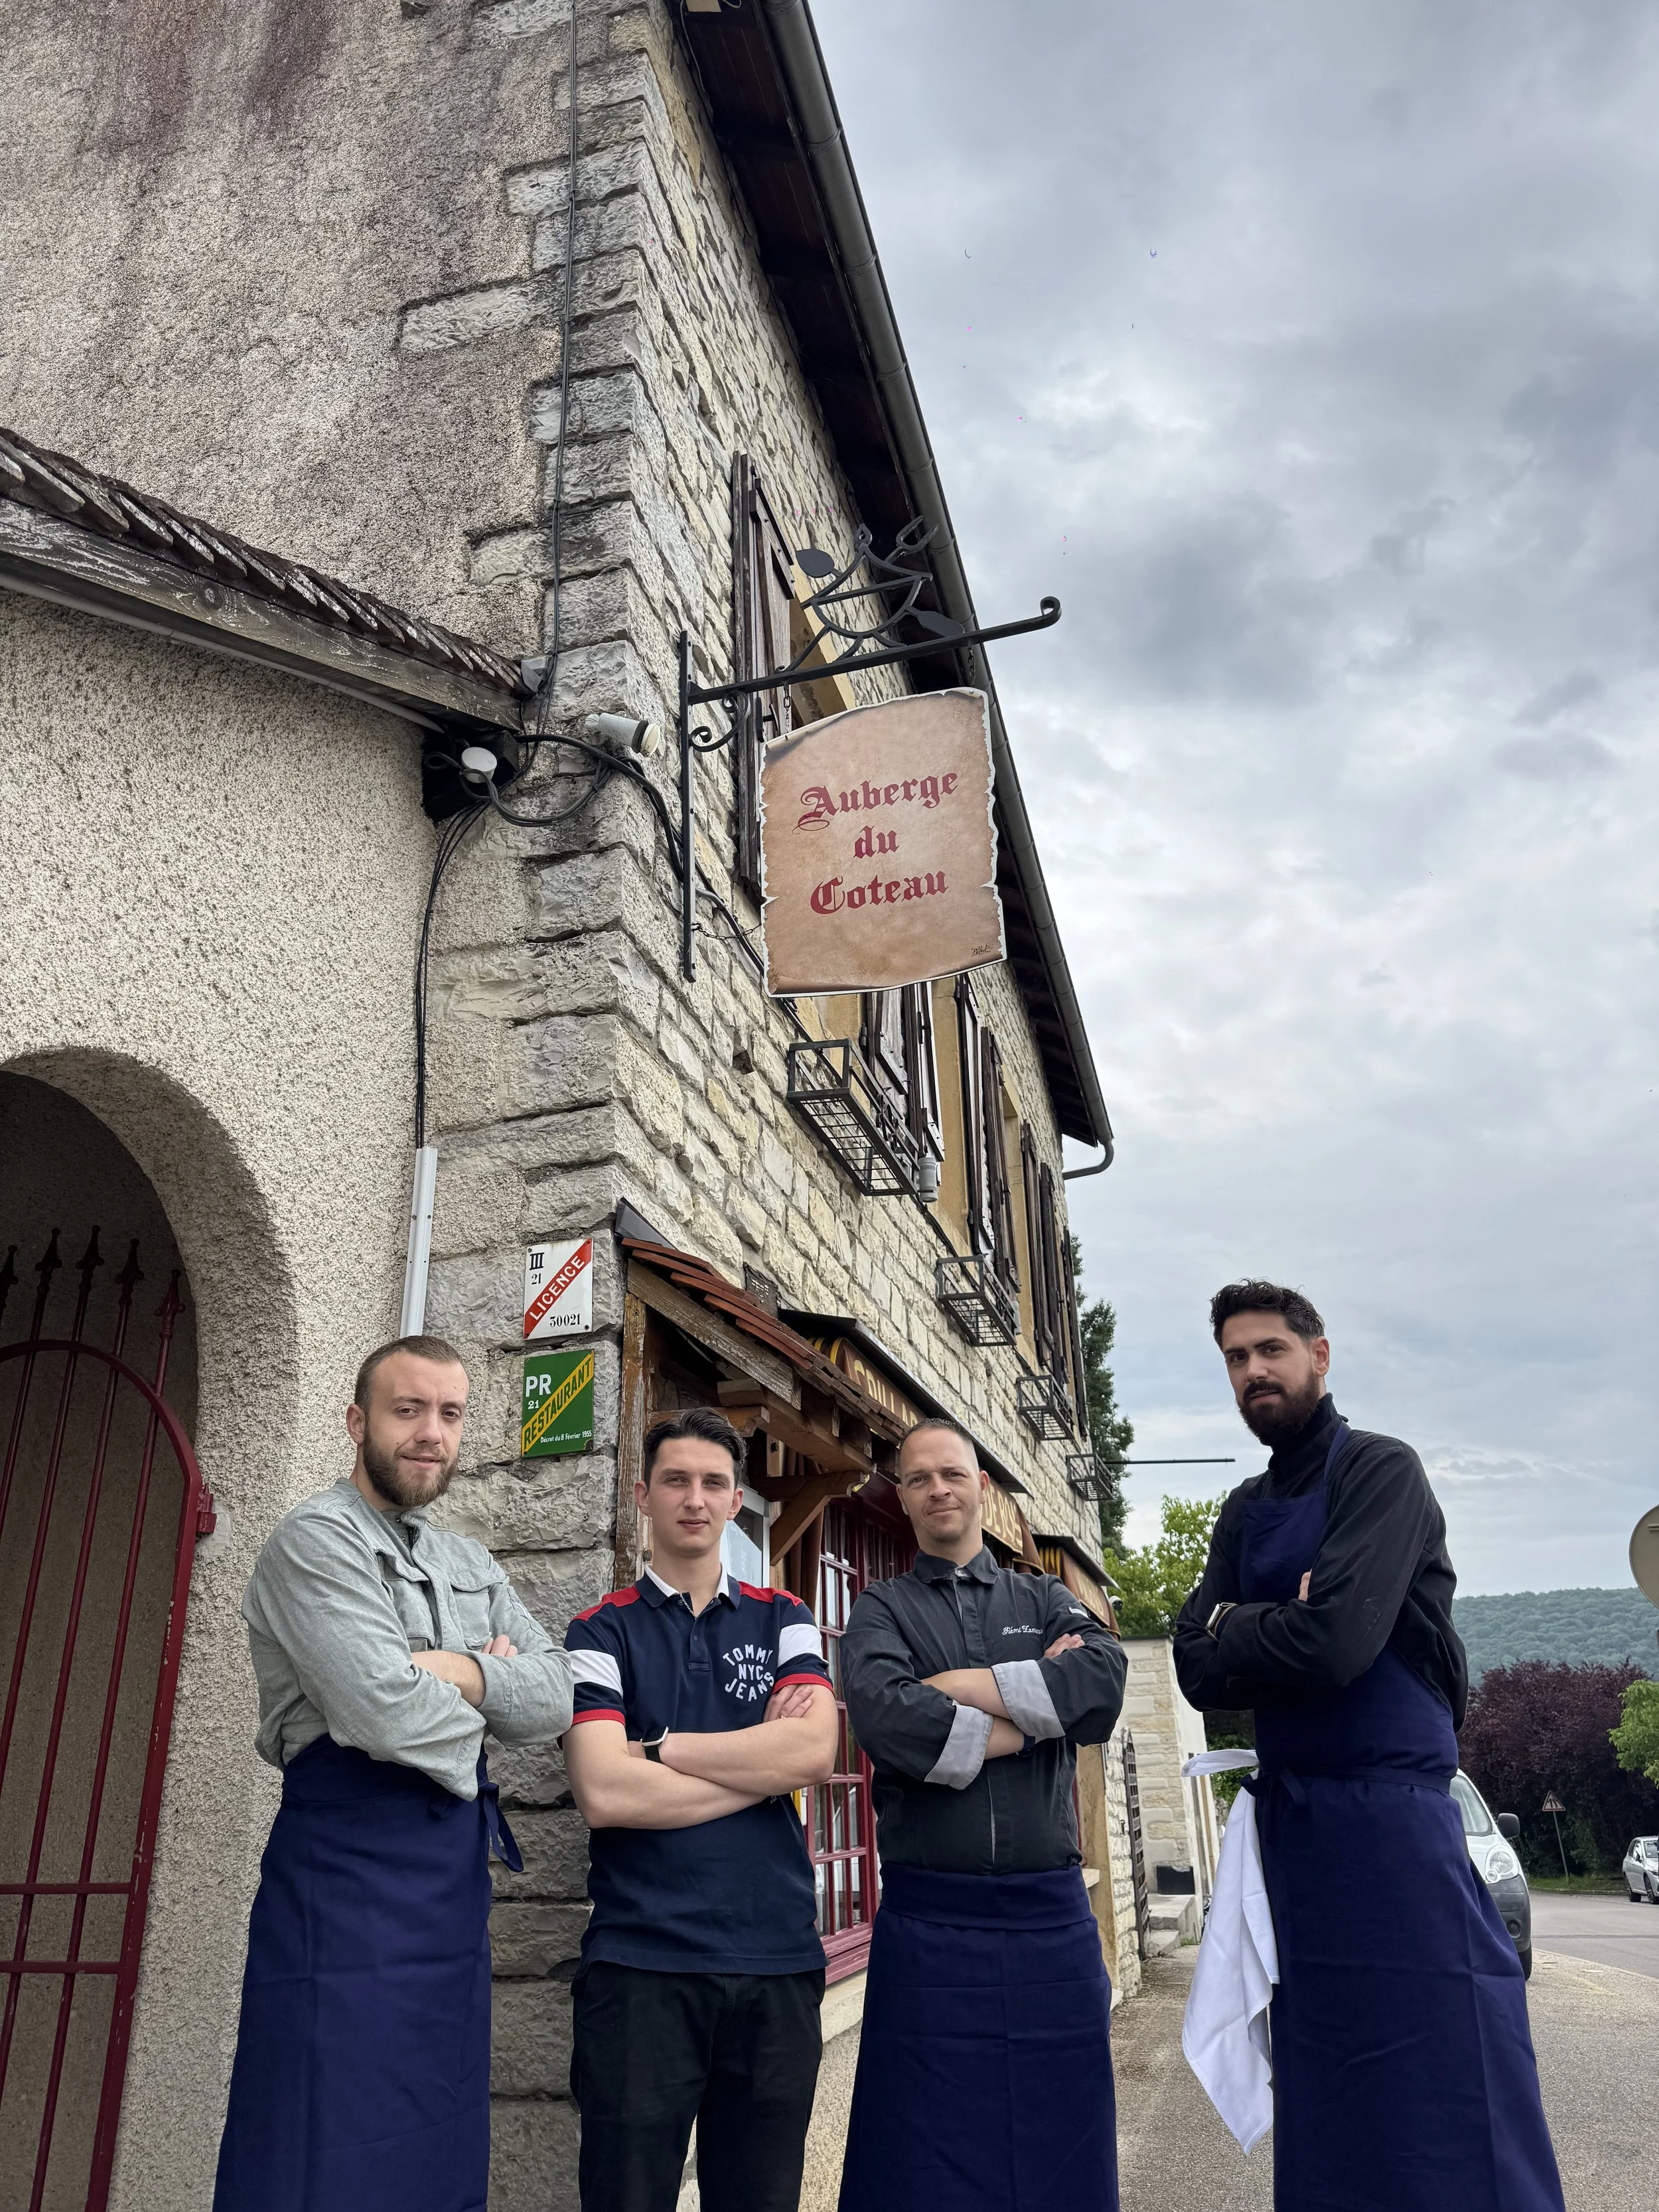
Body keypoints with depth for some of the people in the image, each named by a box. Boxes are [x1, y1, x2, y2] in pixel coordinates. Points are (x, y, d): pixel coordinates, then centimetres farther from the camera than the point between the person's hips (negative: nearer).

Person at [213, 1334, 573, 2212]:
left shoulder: (470, 1565, 14)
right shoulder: (316, 1539, -11)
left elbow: (556, 1698, 3)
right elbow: (388, 1716, -23)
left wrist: (462, 1673, -15)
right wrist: (491, 1687, -4)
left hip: (455, 1884, 8)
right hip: (350, 1879, -7)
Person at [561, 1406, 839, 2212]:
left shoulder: (782, 1621, 8)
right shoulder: (601, 1631, 1)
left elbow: (814, 1750, -9)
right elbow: (603, 1794, -13)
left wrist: (661, 1749, -9)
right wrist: (764, 1761, -8)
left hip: (778, 1962, 3)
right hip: (641, 1965, -2)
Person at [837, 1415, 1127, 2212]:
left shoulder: (1047, 1601, 12)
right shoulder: (881, 1610, 6)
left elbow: (1105, 1683, -10)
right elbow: (887, 1720, -15)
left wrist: (959, 1686, -13)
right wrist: (1037, 1713, -11)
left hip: (1052, 1914, 2)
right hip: (929, 1921, -2)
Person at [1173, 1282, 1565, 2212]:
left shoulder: (1382, 1472, -8)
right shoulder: (1245, 1514, 12)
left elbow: (1336, 1643, -21)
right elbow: (1201, 1674, 3)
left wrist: (1231, 1629, -6)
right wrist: (1277, 1629, -14)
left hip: (1391, 1813, -7)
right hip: (1291, 1820, 7)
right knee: (1324, 2125, 14)